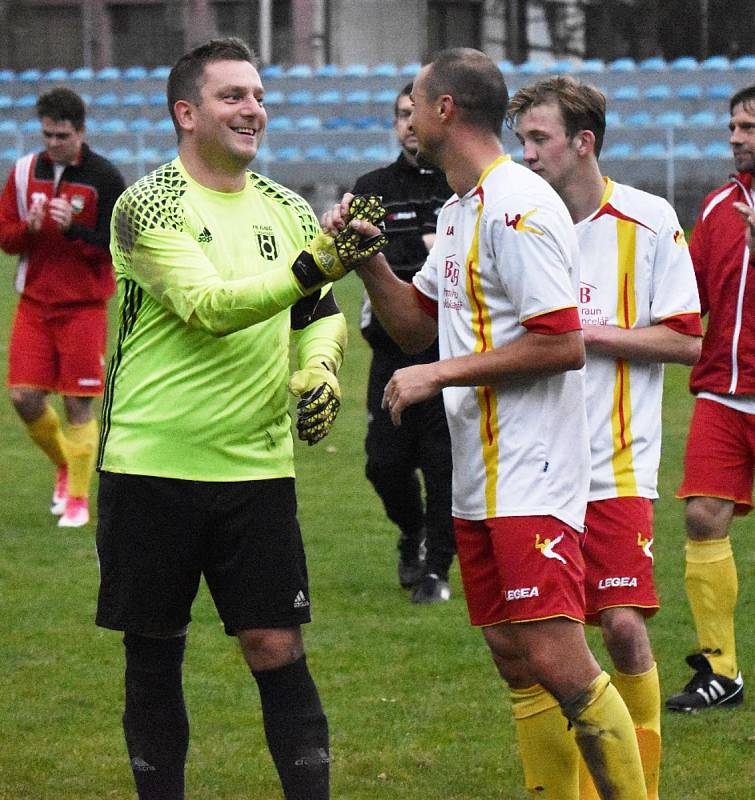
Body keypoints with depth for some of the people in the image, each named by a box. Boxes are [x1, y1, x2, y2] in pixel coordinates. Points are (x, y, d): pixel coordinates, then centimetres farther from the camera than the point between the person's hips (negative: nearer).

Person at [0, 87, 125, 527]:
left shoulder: (104, 177, -8)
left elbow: (117, 247, -10)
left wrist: (73, 229, -24)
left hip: (85, 305, -4)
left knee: (79, 404, -3)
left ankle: (78, 499, 8)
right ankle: (64, 465, 25)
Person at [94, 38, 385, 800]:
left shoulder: (285, 210, 9)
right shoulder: (148, 206, -8)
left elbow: (320, 314, 22)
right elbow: (207, 307, -21)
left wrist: (319, 370, 0)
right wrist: (309, 268, -32)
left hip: (256, 469, 3)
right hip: (152, 468, -3)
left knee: (277, 649, -2)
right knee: (153, 654, 6)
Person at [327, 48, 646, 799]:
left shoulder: (517, 205, -14)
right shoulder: (458, 211, 16)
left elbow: (562, 343, -20)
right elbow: (417, 324, 26)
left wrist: (441, 374, -15)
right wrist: (368, 258, 9)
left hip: (531, 480, -10)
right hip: (479, 481, 10)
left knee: (559, 662, -14)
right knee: (516, 662, 9)